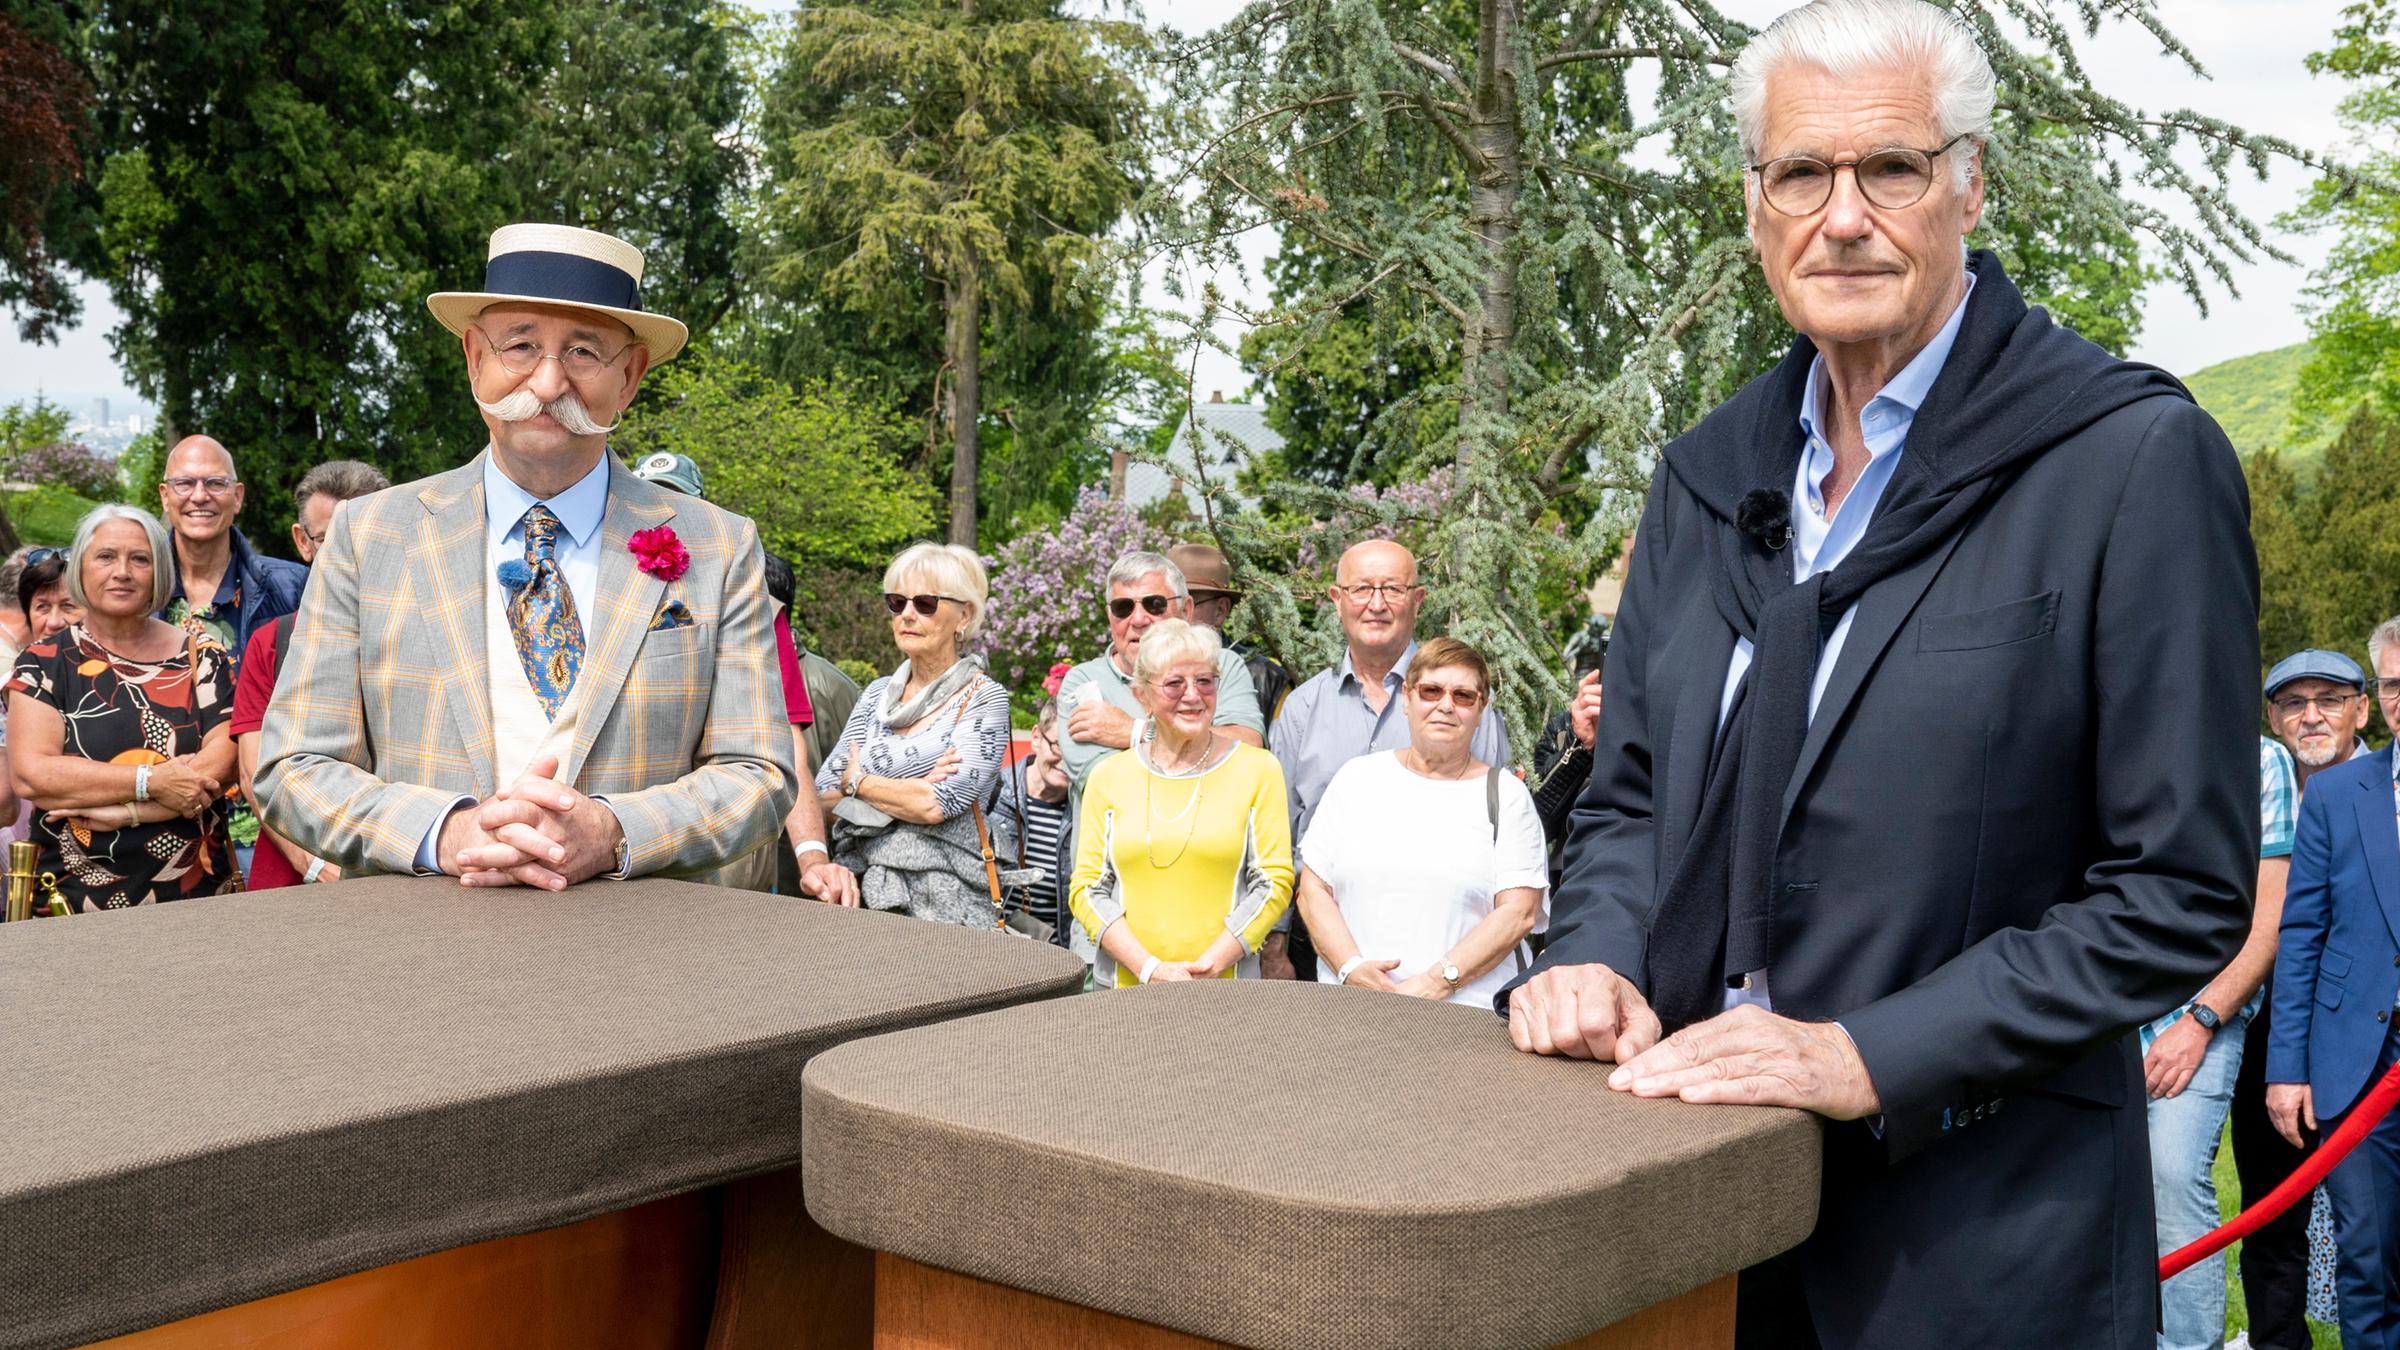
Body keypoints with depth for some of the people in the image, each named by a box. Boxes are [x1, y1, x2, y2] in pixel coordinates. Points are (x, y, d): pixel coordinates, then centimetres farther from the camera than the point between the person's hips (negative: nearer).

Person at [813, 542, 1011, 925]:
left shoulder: (984, 699, -1)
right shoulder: (878, 694, 15)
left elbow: (936, 805, -13)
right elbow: (824, 794, 8)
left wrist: (858, 782, 1)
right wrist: (911, 790, -6)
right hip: (863, 891, 5)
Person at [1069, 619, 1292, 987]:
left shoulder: (1257, 770, 3)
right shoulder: (1109, 777, 7)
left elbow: (1275, 882, 0)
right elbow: (1086, 888, 5)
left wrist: (1208, 967, -10)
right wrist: (1150, 969, -9)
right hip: (1124, 986, 1)